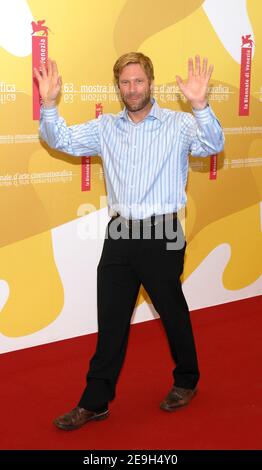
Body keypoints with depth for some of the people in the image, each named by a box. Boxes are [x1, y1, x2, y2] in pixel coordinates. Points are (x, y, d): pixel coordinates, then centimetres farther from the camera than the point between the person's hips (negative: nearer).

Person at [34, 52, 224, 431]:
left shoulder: (178, 124, -5)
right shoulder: (106, 128, 7)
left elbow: (213, 145, -20)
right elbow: (62, 140, 3)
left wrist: (200, 106, -37)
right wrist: (49, 104, -14)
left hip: (162, 235, -3)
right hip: (119, 235, 4)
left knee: (173, 314, 13)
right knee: (110, 321, 10)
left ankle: (186, 381, 37)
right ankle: (95, 402, 20)